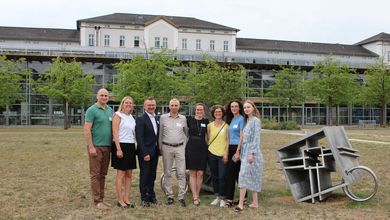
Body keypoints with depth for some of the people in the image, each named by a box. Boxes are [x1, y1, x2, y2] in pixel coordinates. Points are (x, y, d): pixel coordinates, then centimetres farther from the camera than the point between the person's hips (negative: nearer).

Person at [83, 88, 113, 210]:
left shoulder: (110, 110, 13)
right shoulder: (92, 110, -6)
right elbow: (87, 129, -11)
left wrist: (112, 144, 11)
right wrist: (91, 147, -16)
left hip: (107, 146, 6)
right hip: (96, 146, -6)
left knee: (103, 174, 11)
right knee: (95, 174, -1)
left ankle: (101, 199, 19)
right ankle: (97, 201, 4)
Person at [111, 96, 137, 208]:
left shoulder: (131, 117, 16)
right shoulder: (118, 115, -5)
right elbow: (115, 133, -12)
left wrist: (134, 147, 13)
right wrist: (118, 149, -19)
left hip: (131, 147, 7)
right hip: (121, 146, -7)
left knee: (129, 174, 8)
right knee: (121, 174, -3)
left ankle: (126, 199, 15)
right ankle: (120, 200, 4)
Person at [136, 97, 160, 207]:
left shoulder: (156, 120, 13)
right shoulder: (140, 119, -10)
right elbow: (139, 138, -15)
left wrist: (158, 150, 7)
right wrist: (145, 153, -20)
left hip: (154, 152, 6)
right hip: (145, 152, -6)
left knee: (152, 175, 14)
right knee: (144, 175, 2)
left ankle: (151, 195, 25)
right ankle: (144, 198, 12)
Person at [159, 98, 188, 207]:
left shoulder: (183, 118, 7)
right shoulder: (163, 117, 4)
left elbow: (186, 133, 16)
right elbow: (160, 134, 6)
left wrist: (185, 145, 10)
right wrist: (160, 148, 4)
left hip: (180, 147, 0)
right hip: (167, 147, 0)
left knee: (181, 173, -4)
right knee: (167, 173, 5)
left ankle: (181, 197, 1)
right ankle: (169, 196, 13)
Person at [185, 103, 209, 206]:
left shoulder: (206, 122, 8)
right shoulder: (190, 120, 2)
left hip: (202, 149, 2)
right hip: (191, 148, -2)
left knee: (200, 173, 2)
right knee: (192, 173, -2)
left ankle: (197, 195, 13)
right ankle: (195, 197, 2)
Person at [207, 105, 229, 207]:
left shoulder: (226, 125, 0)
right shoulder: (210, 126, 7)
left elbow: (228, 140, -2)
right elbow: (207, 139, 12)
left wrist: (226, 154, -8)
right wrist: (207, 149, 5)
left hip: (222, 155, -3)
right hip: (212, 154, 3)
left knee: (221, 177, -5)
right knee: (214, 177, 9)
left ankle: (222, 198, 6)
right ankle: (217, 197, 20)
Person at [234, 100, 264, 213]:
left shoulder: (256, 121, -8)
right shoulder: (247, 121, 16)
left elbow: (256, 139, -14)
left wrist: (251, 153, -20)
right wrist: (241, 151, 15)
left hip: (251, 151, -9)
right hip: (245, 151, 9)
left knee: (244, 175, -14)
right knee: (252, 177, 10)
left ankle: (241, 204, -16)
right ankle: (255, 202, 14)